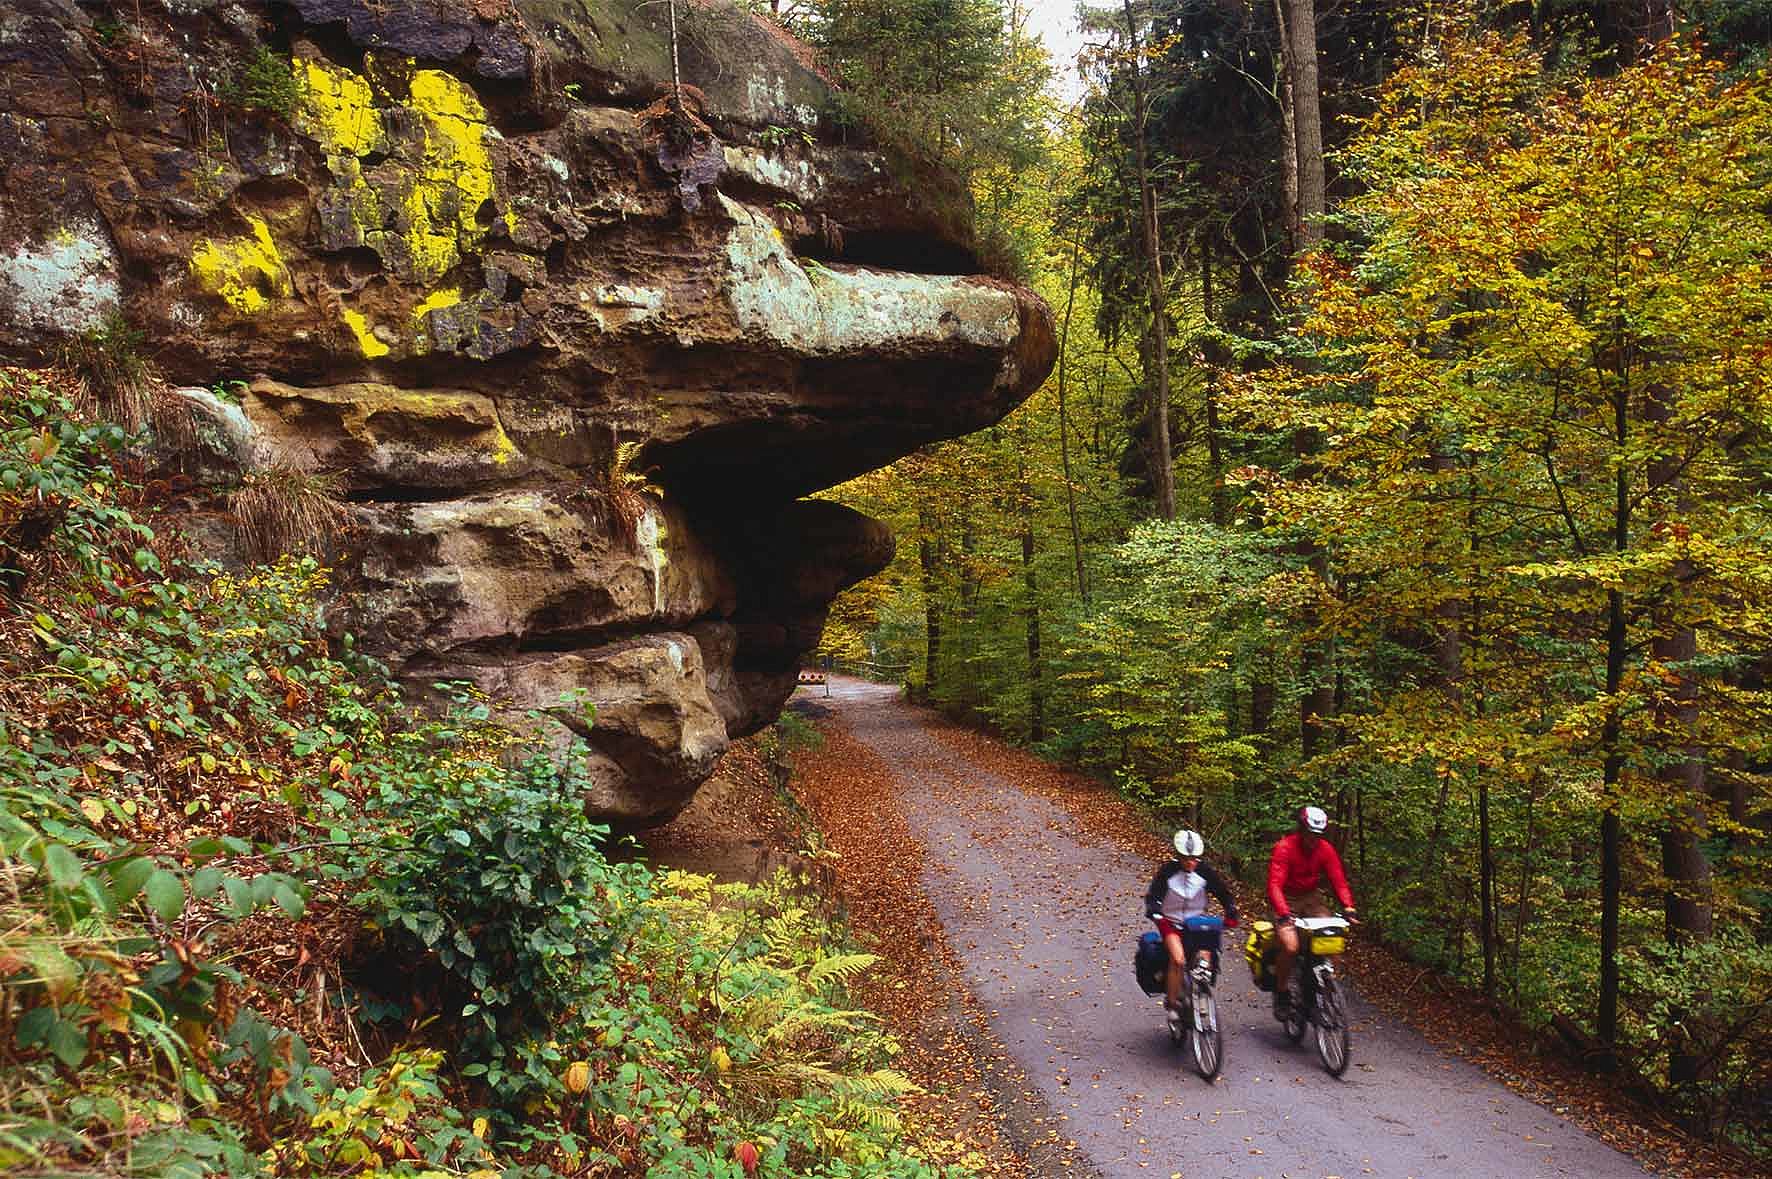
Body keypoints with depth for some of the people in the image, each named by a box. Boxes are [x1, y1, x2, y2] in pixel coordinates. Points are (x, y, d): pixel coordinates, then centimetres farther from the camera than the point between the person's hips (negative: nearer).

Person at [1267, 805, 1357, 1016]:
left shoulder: (1326, 849, -7)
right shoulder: (1284, 848, -21)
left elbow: (1339, 880, -10)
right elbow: (1275, 885, -28)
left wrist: (1348, 908, -26)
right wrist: (1284, 914, -42)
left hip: (1312, 898, 4)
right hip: (1287, 900, -4)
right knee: (1290, 946, -24)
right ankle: (1281, 991, -1)